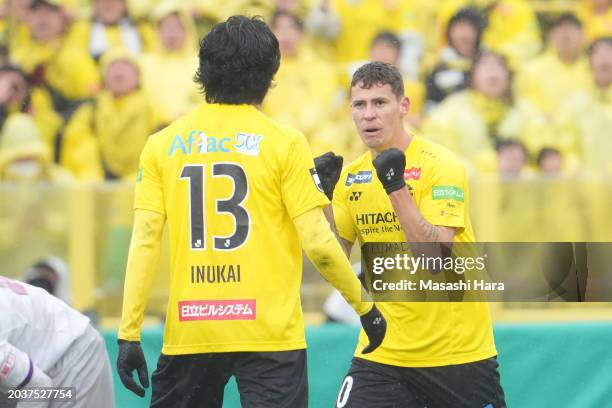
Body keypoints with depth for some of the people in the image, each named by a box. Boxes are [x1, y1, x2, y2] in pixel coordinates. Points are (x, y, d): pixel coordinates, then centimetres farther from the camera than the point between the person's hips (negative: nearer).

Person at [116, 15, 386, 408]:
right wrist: (365, 307, 6)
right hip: (270, 333, -3)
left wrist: (129, 334, -1)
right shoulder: (285, 143, -2)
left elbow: (144, 243, -1)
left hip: (189, 333, 3)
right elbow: (317, 242, -7)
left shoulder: (163, 144, 5)